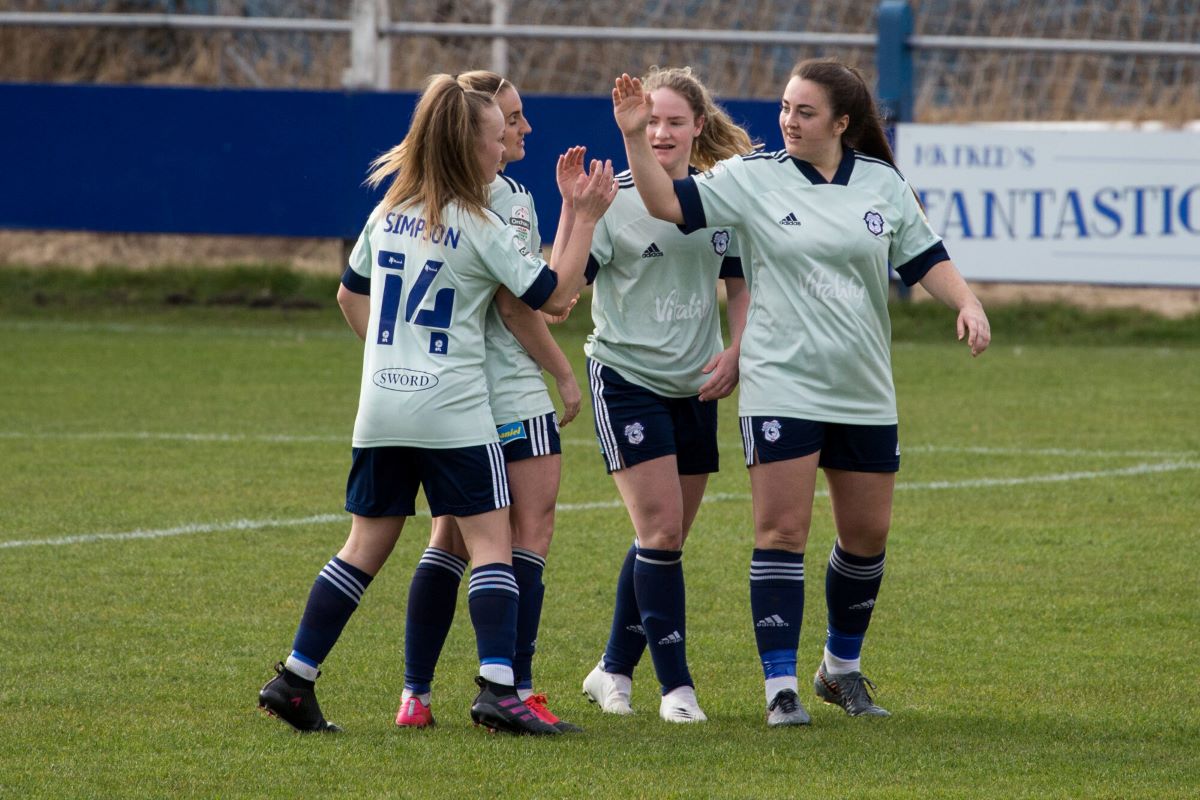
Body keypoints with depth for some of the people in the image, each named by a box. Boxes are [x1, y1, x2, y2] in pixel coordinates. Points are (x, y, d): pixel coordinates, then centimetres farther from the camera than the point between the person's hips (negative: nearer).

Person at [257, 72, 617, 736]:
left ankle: (294, 679, 8)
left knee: (366, 545, 12)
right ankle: (496, 687, -15)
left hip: (380, 406, 6)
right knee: (490, 541, -3)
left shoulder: (388, 214, 10)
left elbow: (350, 295, 22)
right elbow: (555, 296, -5)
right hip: (453, 412, -6)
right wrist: (585, 219, -1)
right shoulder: (478, 228, -9)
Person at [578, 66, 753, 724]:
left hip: (694, 389, 5)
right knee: (660, 528, -13)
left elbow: (741, 281, 16)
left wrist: (735, 353, 2)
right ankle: (676, 685, -7)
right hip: (626, 378, -5)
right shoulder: (614, 200, -10)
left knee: (666, 537, 9)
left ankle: (614, 670, 24)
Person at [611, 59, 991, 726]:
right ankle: (781, 686, -6)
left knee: (868, 534, 10)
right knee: (783, 531, -9)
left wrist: (968, 303, -6)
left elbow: (924, 258, 10)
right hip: (781, 388, -3)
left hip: (865, 394, 3)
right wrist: (636, 137, -21)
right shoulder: (752, 178, -3)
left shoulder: (882, 183, 4)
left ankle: (843, 668, 30)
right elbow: (668, 202, -10)